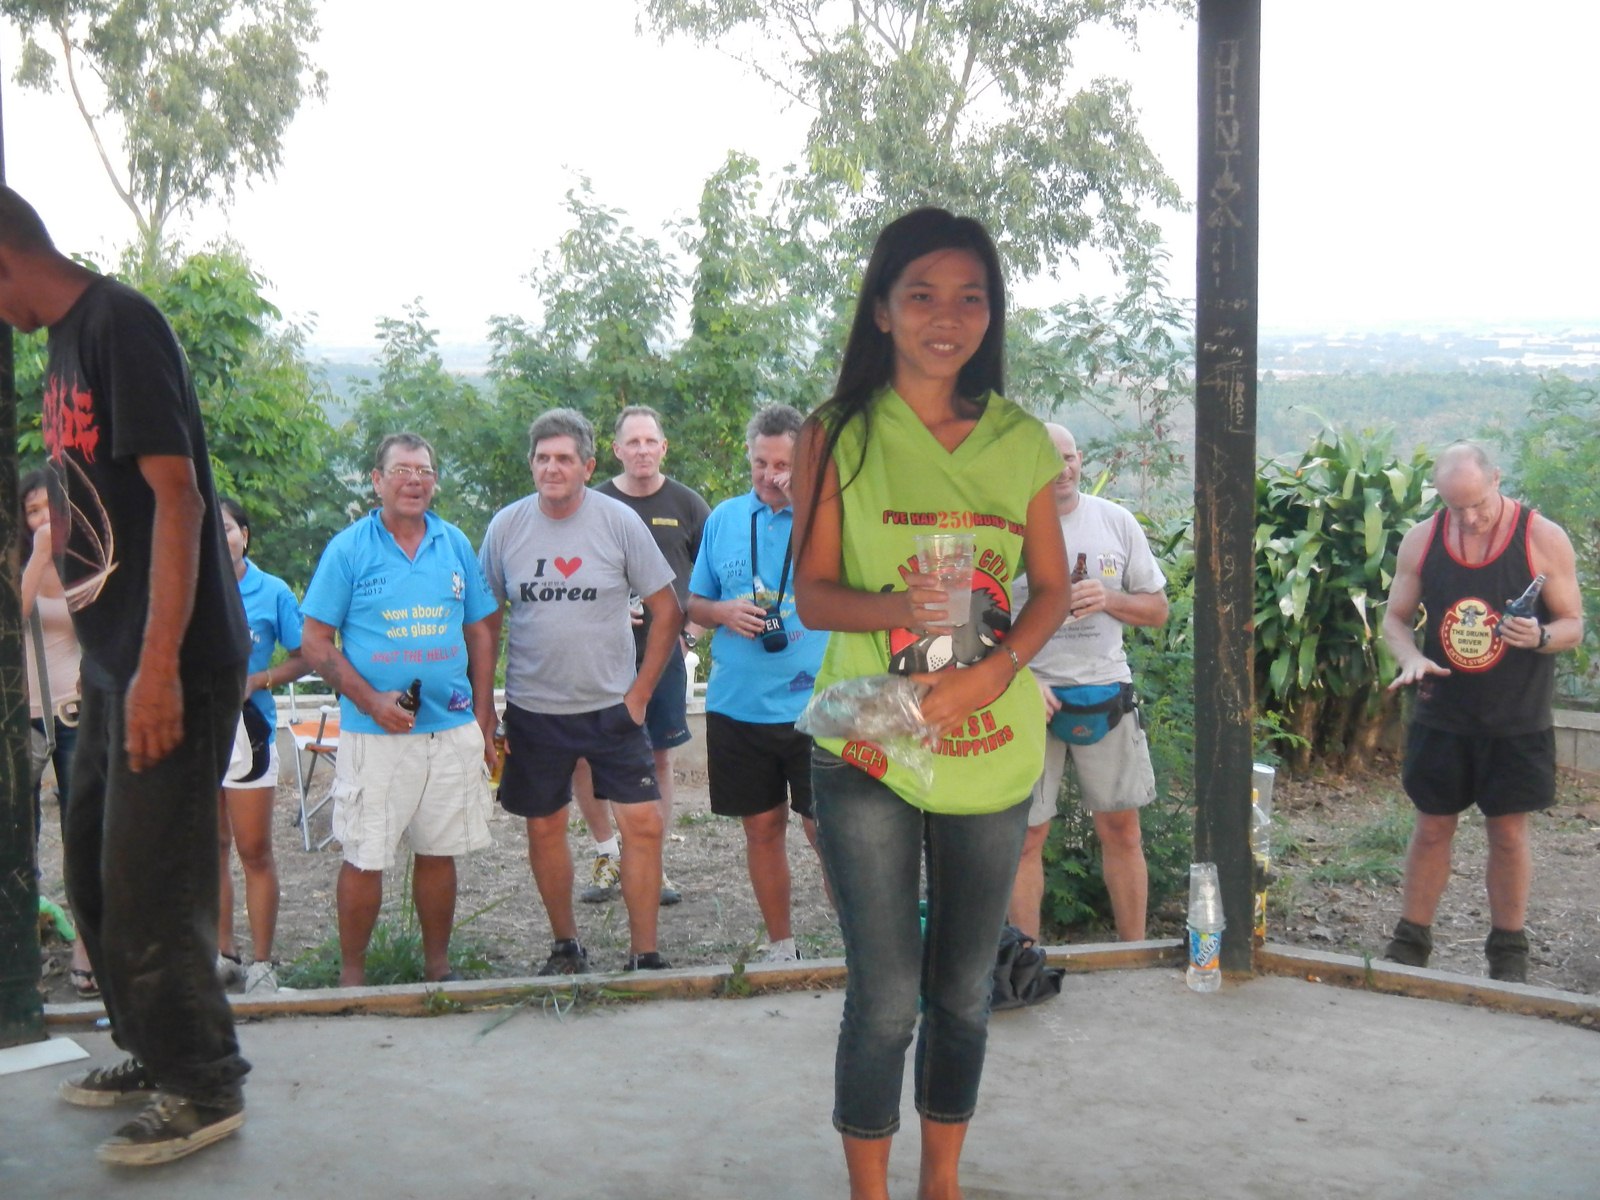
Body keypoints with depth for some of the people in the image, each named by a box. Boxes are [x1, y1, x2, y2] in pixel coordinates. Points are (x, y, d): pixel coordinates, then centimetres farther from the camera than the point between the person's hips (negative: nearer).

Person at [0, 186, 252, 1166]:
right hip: (116, 662, 10)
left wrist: (159, 665, -23)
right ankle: (154, 1055, 33)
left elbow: (177, 497, -20)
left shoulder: (121, 325, -13)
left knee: (148, 885, -3)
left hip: (171, 666, -10)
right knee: (96, 873, 18)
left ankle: (204, 1089, 12)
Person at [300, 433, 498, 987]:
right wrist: (371, 701, -14)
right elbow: (316, 642, -3)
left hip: (453, 729, 3)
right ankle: (351, 974, 15)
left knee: (438, 852, 10)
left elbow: (480, 634, 13)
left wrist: (483, 721, 7)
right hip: (374, 731, -3)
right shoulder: (348, 549, -2)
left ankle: (438, 964, 24)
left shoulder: (456, 545, 8)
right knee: (364, 857, 1)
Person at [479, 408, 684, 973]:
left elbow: (667, 610, -2)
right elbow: (484, 619, 9)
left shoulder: (619, 521, -7)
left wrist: (640, 695, -5)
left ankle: (644, 955, 5)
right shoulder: (506, 526, -1)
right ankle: (566, 945, 29)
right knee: (544, 827, 10)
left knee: (644, 823, -7)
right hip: (532, 709, 2)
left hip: (611, 707, -2)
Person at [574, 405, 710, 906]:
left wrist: (691, 628, -2)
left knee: (659, 758, 7)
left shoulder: (686, 504, 4)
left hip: (665, 651, 1)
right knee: (583, 758, -5)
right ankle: (607, 852, 16)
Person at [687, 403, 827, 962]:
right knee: (762, 827, 13)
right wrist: (724, 612, -5)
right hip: (736, 705, 4)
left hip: (812, 703, -4)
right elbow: (695, 605, 13)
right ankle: (780, 946, 28)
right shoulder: (724, 518, 9)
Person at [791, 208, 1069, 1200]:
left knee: (964, 993, 14)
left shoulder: (1024, 441, 4)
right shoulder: (837, 438, -3)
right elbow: (812, 594, -4)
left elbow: (1054, 588, 7)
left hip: (992, 752, 3)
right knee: (885, 999, 2)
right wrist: (897, 608, -25)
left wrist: (993, 672, -12)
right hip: (868, 754, -3)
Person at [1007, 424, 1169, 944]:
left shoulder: (1115, 521, 5)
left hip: (1107, 691, 3)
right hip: (1032, 694, -2)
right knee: (1026, 835, 1)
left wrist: (1109, 599, -10)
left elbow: (1157, 608, 10)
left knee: (1121, 828, 8)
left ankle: (1136, 953, 20)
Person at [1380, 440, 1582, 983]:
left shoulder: (1544, 539, -9)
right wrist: (1410, 657, -15)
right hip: (1442, 717, 2)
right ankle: (1411, 940, 22)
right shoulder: (1421, 540, -2)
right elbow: (1395, 617, 7)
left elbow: (1574, 624, -3)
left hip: (1516, 723, -2)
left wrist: (1540, 637, -26)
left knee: (1508, 832, 7)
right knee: (1432, 827, 9)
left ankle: (1508, 951, 22)